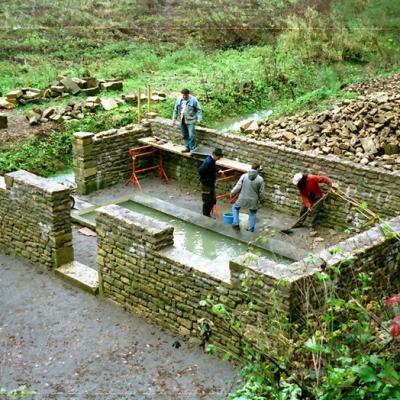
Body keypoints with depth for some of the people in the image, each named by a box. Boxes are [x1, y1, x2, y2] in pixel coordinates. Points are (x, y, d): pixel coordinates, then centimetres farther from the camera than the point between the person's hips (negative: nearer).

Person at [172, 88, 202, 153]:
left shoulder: (193, 100, -10)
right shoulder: (179, 100, 4)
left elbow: (198, 109, -7)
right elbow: (176, 109, 13)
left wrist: (199, 118, -15)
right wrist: (174, 119, 13)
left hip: (190, 120, -5)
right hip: (182, 120, 5)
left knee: (191, 135, -8)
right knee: (185, 135, 12)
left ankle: (192, 149, 0)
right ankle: (187, 148, 23)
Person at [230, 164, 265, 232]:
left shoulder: (244, 176, -9)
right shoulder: (260, 179, -11)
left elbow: (237, 187, -6)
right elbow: (262, 193, -5)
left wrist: (232, 193, 11)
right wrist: (260, 199, 16)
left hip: (242, 199, 0)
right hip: (253, 201, 0)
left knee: (235, 207, 26)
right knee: (253, 214, 24)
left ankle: (235, 223, 19)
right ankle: (251, 229, 26)